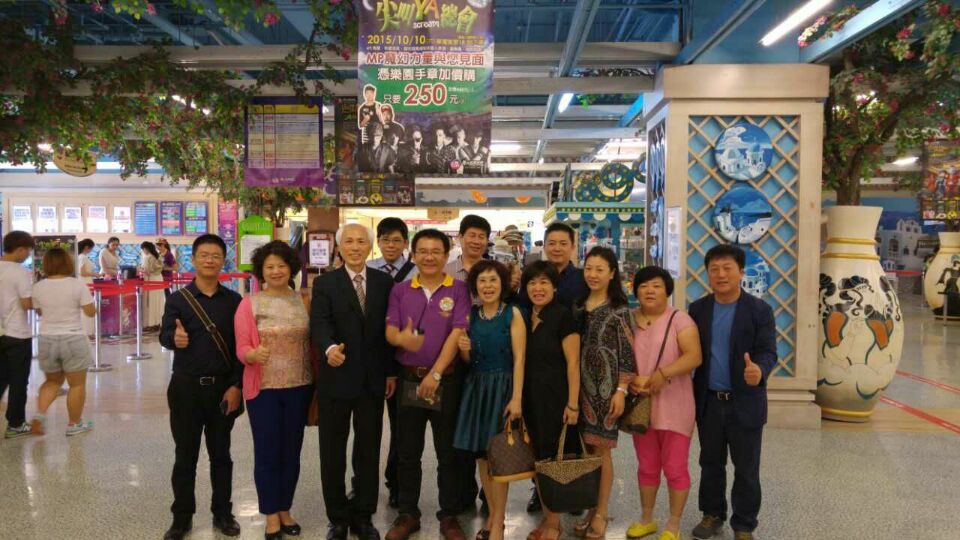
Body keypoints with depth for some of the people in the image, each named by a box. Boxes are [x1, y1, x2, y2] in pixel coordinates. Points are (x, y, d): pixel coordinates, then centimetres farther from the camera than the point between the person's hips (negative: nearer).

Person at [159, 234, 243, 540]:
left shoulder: (234, 301, 1)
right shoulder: (178, 299, -2)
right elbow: (164, 335, -17)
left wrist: (236, 386, -6)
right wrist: (175, 339, -40)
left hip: (223, 388, 1)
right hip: (186, 387, -1)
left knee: (220, 455, 12)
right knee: (185, 456, 9)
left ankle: (223, 513, 25)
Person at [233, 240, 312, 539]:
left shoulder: (303, 300, 3)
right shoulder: (249, 303, -5)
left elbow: (311, 342, 5)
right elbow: (241, 348, -8)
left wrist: (316, 382, -1)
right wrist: (253, 354, -30)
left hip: (299, 387, 3)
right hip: (263, 388, -2)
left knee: (291, 452, 12)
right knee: (267, 453, 5)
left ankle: (285, 509, 28)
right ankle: (271, 515, 19)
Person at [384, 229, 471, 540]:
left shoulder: (458, 290, -3)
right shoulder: (400, 291, 5)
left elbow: (457, 334, -11)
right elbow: (390, 331, -2)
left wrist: (435, 374, -17)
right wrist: (401, 338, -27)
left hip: (446, 380, -2)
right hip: (408, 379, 3)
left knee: (448, 453, 7)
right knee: (408, 452, 11)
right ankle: (408, 514, 24)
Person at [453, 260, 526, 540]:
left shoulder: (513, 314, -7)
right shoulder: (471, 315, 7)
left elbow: (519, 359, -12)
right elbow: (468, 360, 13)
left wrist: (516, 398, -19)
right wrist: (464, 349, -10)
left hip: (502, 387, -5)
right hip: (476, 387, 5)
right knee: (481, 454, 8)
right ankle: (493, 515, 23)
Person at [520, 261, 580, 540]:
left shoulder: (562, 316, -11)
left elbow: (573, 363, -13)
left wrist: (572, 403, -18)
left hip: (555, 396, -6)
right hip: (530, 397, 6)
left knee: (554, 457, 2)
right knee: (537, 457, 12)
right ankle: (546, 515, 26)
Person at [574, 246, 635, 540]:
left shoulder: (618, 310, -5)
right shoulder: (577, 306, 9)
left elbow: (627, 354, -7)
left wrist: (621, 391, -13)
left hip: (605, 387, -4)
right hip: (580, 386, 4)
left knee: (601, 450, 0)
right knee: (585, 449, 8)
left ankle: (600, 514, 12)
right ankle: (591, 508, 20)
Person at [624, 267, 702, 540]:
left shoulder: (679, 319, -6)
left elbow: (694, 356, -17)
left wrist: (663, 373, -28)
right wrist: (632, 379, -13)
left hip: (673, 406, -4)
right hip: (640, 405, 4)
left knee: (675, 468, 3)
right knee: (647, 466, 15)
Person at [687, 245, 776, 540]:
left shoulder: (759, 310, -7)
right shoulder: (697, 309, 3)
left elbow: (768, 351, -12)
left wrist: (759, 370, -35)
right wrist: (690, 393, -5)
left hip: (745, 402, -3)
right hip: (708, 401, 3)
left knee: (746, 469, 8)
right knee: (710, 463, 16)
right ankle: (712, 514, 33)